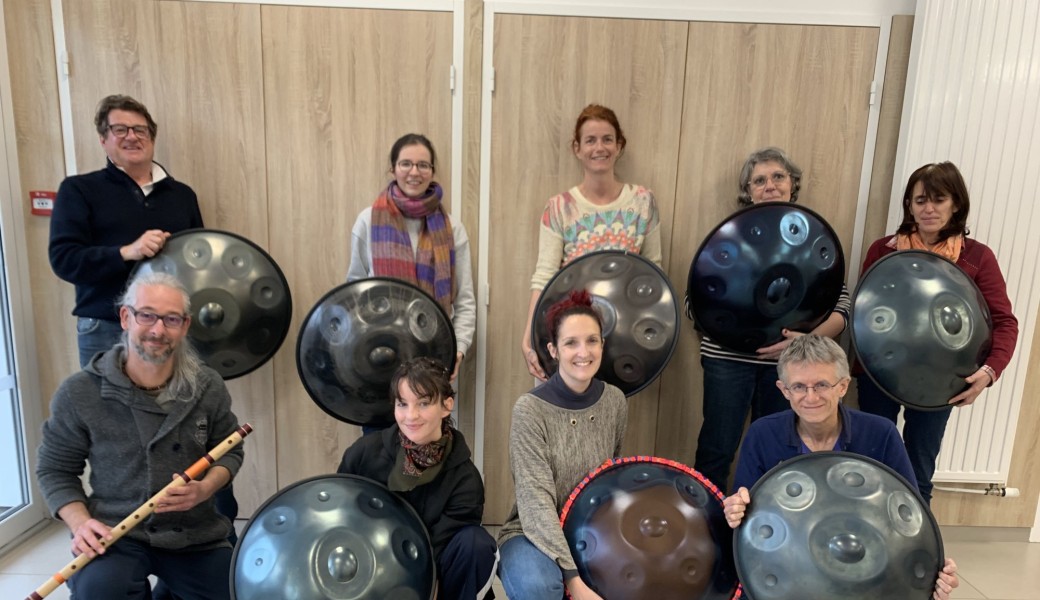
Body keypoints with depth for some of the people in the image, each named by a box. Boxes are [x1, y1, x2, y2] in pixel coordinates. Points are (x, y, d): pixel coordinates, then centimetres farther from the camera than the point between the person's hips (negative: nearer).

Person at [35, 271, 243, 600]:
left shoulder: (208, 387, -5)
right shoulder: (79, 393, -9)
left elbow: (230, 451, 8)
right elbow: (55, 469, 3)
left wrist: (205, 489, -13)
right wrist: (79, 523, -14)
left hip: (196, 534, 3)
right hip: (115, 534, -2)